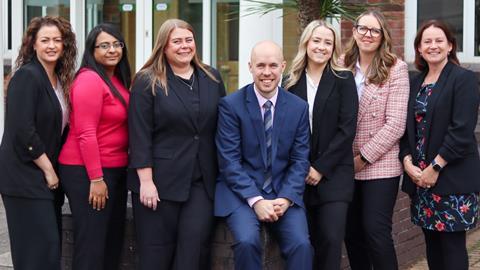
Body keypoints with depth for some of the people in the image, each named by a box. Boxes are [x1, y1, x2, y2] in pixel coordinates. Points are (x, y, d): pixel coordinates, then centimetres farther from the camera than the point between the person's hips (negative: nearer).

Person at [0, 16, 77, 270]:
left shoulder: (61, 79, 12)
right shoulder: (27, 76, -13)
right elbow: (22, 130, -19)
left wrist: (53, 169, 6)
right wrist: (47, 169, -14)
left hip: (49, 175, 8)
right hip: (25, 176, -8)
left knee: (52, 246, 10)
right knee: (38, 250, -8)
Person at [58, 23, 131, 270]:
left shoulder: (119, 80, 11)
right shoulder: (89, 79, -15)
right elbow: (85, 133, -19)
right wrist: (96, 178, -20)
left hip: (115, 170, 9)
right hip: (87, 173, -9)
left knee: (113, 241, 15)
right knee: (92, 245, -2)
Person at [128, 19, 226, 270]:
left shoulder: (212, 78, 9)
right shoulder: (147, 81, -3)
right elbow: (140, 134, -8)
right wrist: (146, 180, -14)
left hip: (203, 180, 3)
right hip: (160, 179, -3)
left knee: (194, 249, -4)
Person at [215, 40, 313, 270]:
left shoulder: (299, 107, 6)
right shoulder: (230, 105, -4)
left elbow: (300, 160, 4)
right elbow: (229, 161, -8)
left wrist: (285, 199, -12)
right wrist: (256, 200, -17)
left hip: (284, 193, 2)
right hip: (241, 191, -2)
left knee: (301, 244, -22)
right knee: (247, 241, -28)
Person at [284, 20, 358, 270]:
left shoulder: (343, 80, 0)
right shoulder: (291, 81, 6)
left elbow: (347, 129, -6)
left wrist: (321, 167, -10)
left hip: (333, 173, -2)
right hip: (299, 174, 2)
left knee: (330, 239, -9)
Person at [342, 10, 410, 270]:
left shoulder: (395, 68, -6)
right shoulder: (343, 66, 5)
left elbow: (395, 124, -11)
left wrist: (364, 158, -11)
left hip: (380, 164, -4)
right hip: (346, 165, 4)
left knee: (375, 232, -6)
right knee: (351, 232, 8)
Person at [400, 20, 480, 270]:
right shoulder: (416, 82, 13)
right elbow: (408, 127, 12)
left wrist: (435, 168, -16)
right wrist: (407, 161, -5)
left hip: (451, 177, -6)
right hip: (420, 176, 6)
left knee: (452, 242, -4)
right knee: (431, 242, 10)